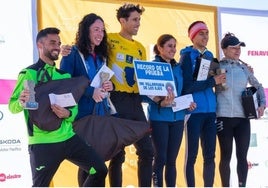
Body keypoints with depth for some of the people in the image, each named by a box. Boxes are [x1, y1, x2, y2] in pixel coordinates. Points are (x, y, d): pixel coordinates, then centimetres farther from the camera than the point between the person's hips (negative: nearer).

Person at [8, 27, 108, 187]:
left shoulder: (64, 75, 14)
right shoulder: (28, 74, -4)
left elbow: (74, 105, 11)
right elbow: (12, 106, -8)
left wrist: (68, 114, -13)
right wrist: (21, 102, -33)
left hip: (68, 137, 6)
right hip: (42, 142, -6)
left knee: (100, 170, 2)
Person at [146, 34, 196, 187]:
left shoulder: (178, 68, 14)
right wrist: (160, 103, -27)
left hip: (177, 117, 5)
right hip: (159, 117, -5)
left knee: (172, 159, 8)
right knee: (160, 158, -4)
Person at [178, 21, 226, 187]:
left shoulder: (209, 55, 13)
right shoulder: (187, 56, -5)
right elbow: (186, 86, -15)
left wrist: (219, 79, 3)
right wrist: (213, 81, -15)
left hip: (211, 111, 6)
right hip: (194, 111, -6)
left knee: (210, 155, 8)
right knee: (192, 155, -1)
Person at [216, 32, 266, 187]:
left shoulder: (244, 68, 11)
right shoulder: (217, 67, 1)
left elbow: (258, 86, 21)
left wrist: (262, 104, 10)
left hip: (243, 117, 3)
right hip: (224, 117, -3)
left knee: (242, 156, 3)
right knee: (226, 156, 2)